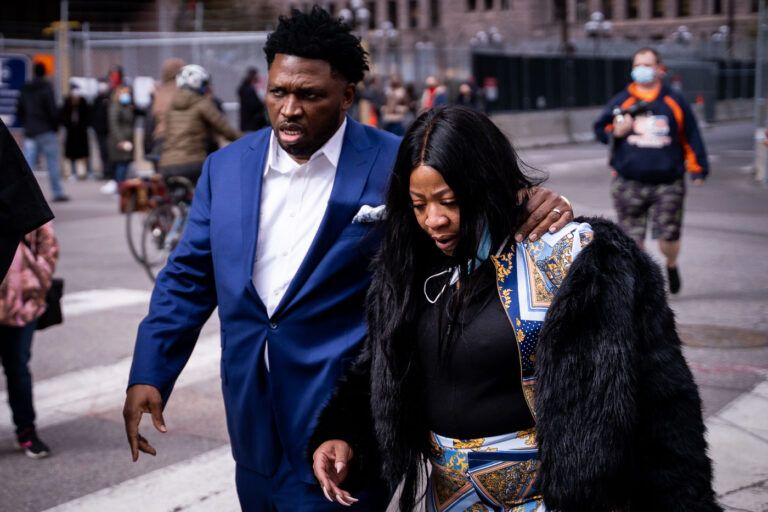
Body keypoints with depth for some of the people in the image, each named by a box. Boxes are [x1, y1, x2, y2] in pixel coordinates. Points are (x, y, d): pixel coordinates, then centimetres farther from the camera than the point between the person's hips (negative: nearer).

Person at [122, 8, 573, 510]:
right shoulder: (227, 167, 6)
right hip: (255, 427, 5)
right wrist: (149, 374, 2)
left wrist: (534, 202, -27)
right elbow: (187, 279, 9)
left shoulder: (396, 165, -7)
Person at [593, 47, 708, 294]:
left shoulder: (675, 101, 8)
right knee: (633, 239, 0)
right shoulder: (621, 101, 8)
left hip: (668, 184, -1)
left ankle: (671, 265, 31)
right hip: (629, 185, 1)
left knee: (668, 239, -3)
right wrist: (616, 132, -8)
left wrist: (697, 170, 7)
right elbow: (600, 129, 14)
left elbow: (691, 137, 11)